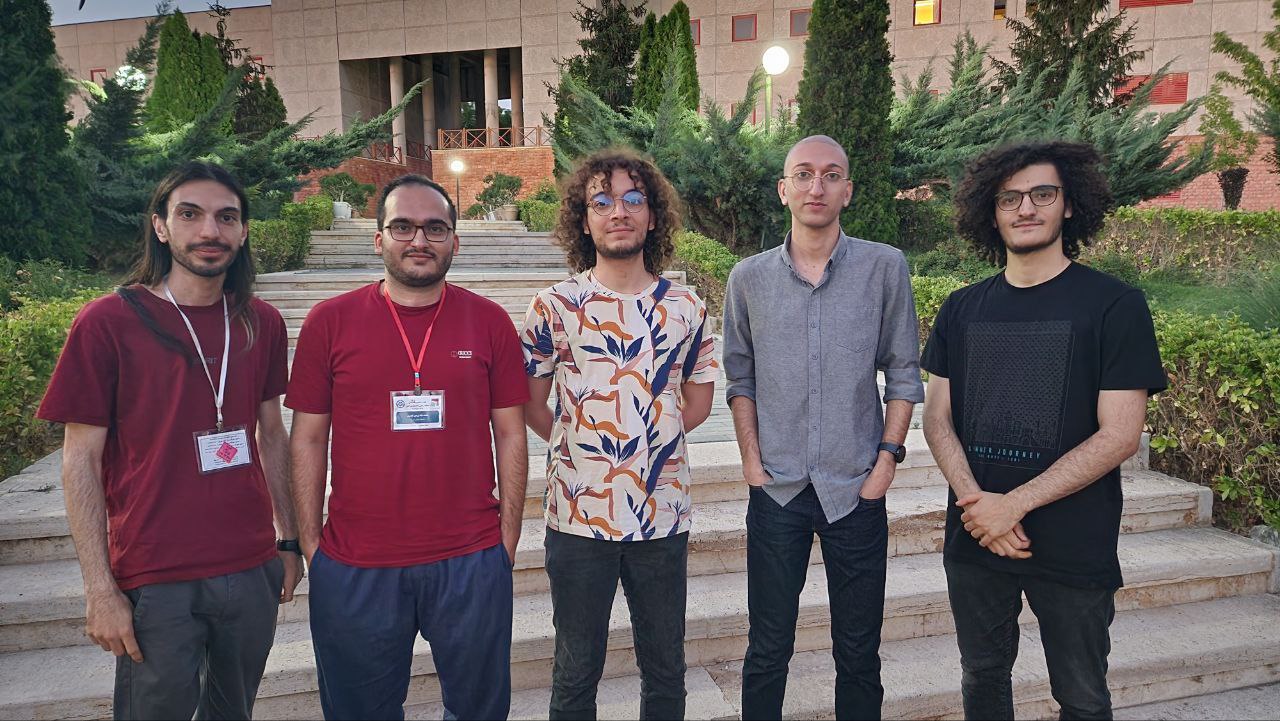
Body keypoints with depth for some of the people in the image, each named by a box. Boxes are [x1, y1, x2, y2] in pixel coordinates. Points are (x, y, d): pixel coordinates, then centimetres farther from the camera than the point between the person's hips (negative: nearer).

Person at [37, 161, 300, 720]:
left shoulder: (262, 323, 4)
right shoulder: (108, 322, -9)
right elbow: (81, 461, -7)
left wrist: (289, 539, 11)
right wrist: (100, 591, -10)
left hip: (252, 570, 4)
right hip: (156, 583, -4)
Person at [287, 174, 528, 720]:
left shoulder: (489, 321, 0)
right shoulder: (329, 321, -1)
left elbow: (510, 434, 3)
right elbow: (308, 438, 3)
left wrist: (508, 537, 3)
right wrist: (310, 542, 1)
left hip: (471, 562, 0)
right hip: (354, 569, 0)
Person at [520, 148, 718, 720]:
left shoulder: (686, 307, 2)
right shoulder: (555, 306, -5)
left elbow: (697, 402, 10)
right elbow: (531, 405, 0)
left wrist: (645, 441, 3)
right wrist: (581, 446, 0)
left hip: (663, 514, 2)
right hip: (579, 516, -2)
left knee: (665, 671, 16)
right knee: (576, 673, 14)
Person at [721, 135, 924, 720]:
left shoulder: (886, 268, -2)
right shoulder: (749, 278, 2)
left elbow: (903, 373, 3)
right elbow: (739, 376, 8)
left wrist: (888, 456, -4)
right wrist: (751, 458, 0)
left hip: (857, 491, 0)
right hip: (777, 491, 1)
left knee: (859, 654, 12)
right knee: (767, 650, 11)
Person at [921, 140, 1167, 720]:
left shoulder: (1115, 305, -7)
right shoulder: (962, 309, 4)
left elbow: (1118, 434, -13)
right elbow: (938, 416, 3)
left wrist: (1014, 504, -19)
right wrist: (975, 501, -14)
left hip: (1074, 548, -3)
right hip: (975, 538, 4)